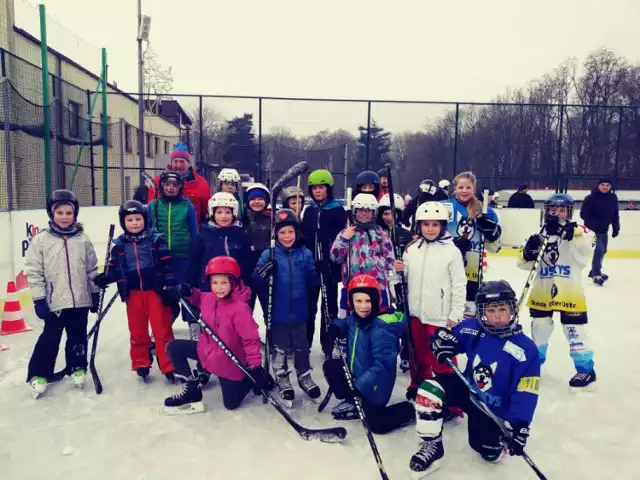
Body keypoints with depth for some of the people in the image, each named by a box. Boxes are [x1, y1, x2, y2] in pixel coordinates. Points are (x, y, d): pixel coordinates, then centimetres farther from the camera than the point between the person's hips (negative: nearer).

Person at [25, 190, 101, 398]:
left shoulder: (83, 240, 0)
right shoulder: (40, 240, -5)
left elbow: (92, 270, 7)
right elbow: (34, 272, -5)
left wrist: (95, 294, 7)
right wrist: (39, 300, -8)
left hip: (80, 300, 2)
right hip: (54, 301, -2)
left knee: (78, 337, 14)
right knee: (50, 339, 7)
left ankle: (77, 367, 31)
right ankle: (38, 375, 21)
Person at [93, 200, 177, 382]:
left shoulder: (156, 240, -2)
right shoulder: (119, 245, 6)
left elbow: (167, 265, -4)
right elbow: (115, 268, 12)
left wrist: (169, 288, -9)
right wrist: (104, 278, -8)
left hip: (156, 290, -3)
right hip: (133, 294, 3)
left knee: (162, 330, 1)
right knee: (137, 331, 13)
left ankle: (169, 366, 8)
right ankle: (141, 364, 28)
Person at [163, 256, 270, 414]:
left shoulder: (240, 308, -29)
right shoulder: (209, 298, -9)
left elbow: (251, 339, -27)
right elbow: (200, 299, 17)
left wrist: (255, 366, -34)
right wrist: (189, 293, -4)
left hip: (228, 361, -6)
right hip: (207, 349, 6)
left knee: (231, 404, 3)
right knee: (173, 347, 2)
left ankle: (250, 378, 29)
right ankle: (191, 389, 11)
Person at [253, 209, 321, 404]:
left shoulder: (305, 254, -2)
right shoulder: (268, 255, -8)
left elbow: (312, 283, 3)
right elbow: (257, 282, -10)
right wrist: (262, 274, -30)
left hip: (299, 313, 2)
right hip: (277, 313, -2)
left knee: (302, 347, 18)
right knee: (279, 348, 14)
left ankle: (304, 376, 37)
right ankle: (281, 378, 33)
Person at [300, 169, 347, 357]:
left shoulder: (338, 210, -3)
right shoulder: (309, 211, 11)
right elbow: (303, 235, 10)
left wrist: (336, 260, -18)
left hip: (330, 264, -4)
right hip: (310, 263, 4)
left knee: (329, 304, 7)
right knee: (308, 303, 9)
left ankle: (328, 343, 16)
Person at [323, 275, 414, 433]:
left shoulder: (381, 330, -30)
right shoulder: (355, 318, -5)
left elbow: (383, 365, -32)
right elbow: (344, 324, 19)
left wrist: (359, 386, -33)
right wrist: (335, 327, -6)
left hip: (374, 386, -7)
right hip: (355, 374, 8)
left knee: (378, 425, -1)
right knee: (330, 366, 2)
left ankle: (409, 410, 23)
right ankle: (353, 403, 16)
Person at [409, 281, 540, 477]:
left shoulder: (525, 349, -20)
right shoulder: (472, 329, -12)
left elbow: (525, 394, -21)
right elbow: (449, 337, 5)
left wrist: (520, 428, -29)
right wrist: (443, 340, -21)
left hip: (493, 408, -2)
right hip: (468, 389, 2)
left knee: (492, 454, -5)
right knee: (430, 389, -24)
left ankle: (499, 434, 32)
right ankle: (431, 446, -7)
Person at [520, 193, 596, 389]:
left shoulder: (577, 231, -2)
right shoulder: (540, 234, 7)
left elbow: (585, 250, -25)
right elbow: (526, 264, 8)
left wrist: (573, 232, -38)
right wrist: (528, 252, -12)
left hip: (569, 291, -4)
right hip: (542, 290, 4)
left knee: (574, 328, -3)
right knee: (539, 325, 15)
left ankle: (586, 369, 9)